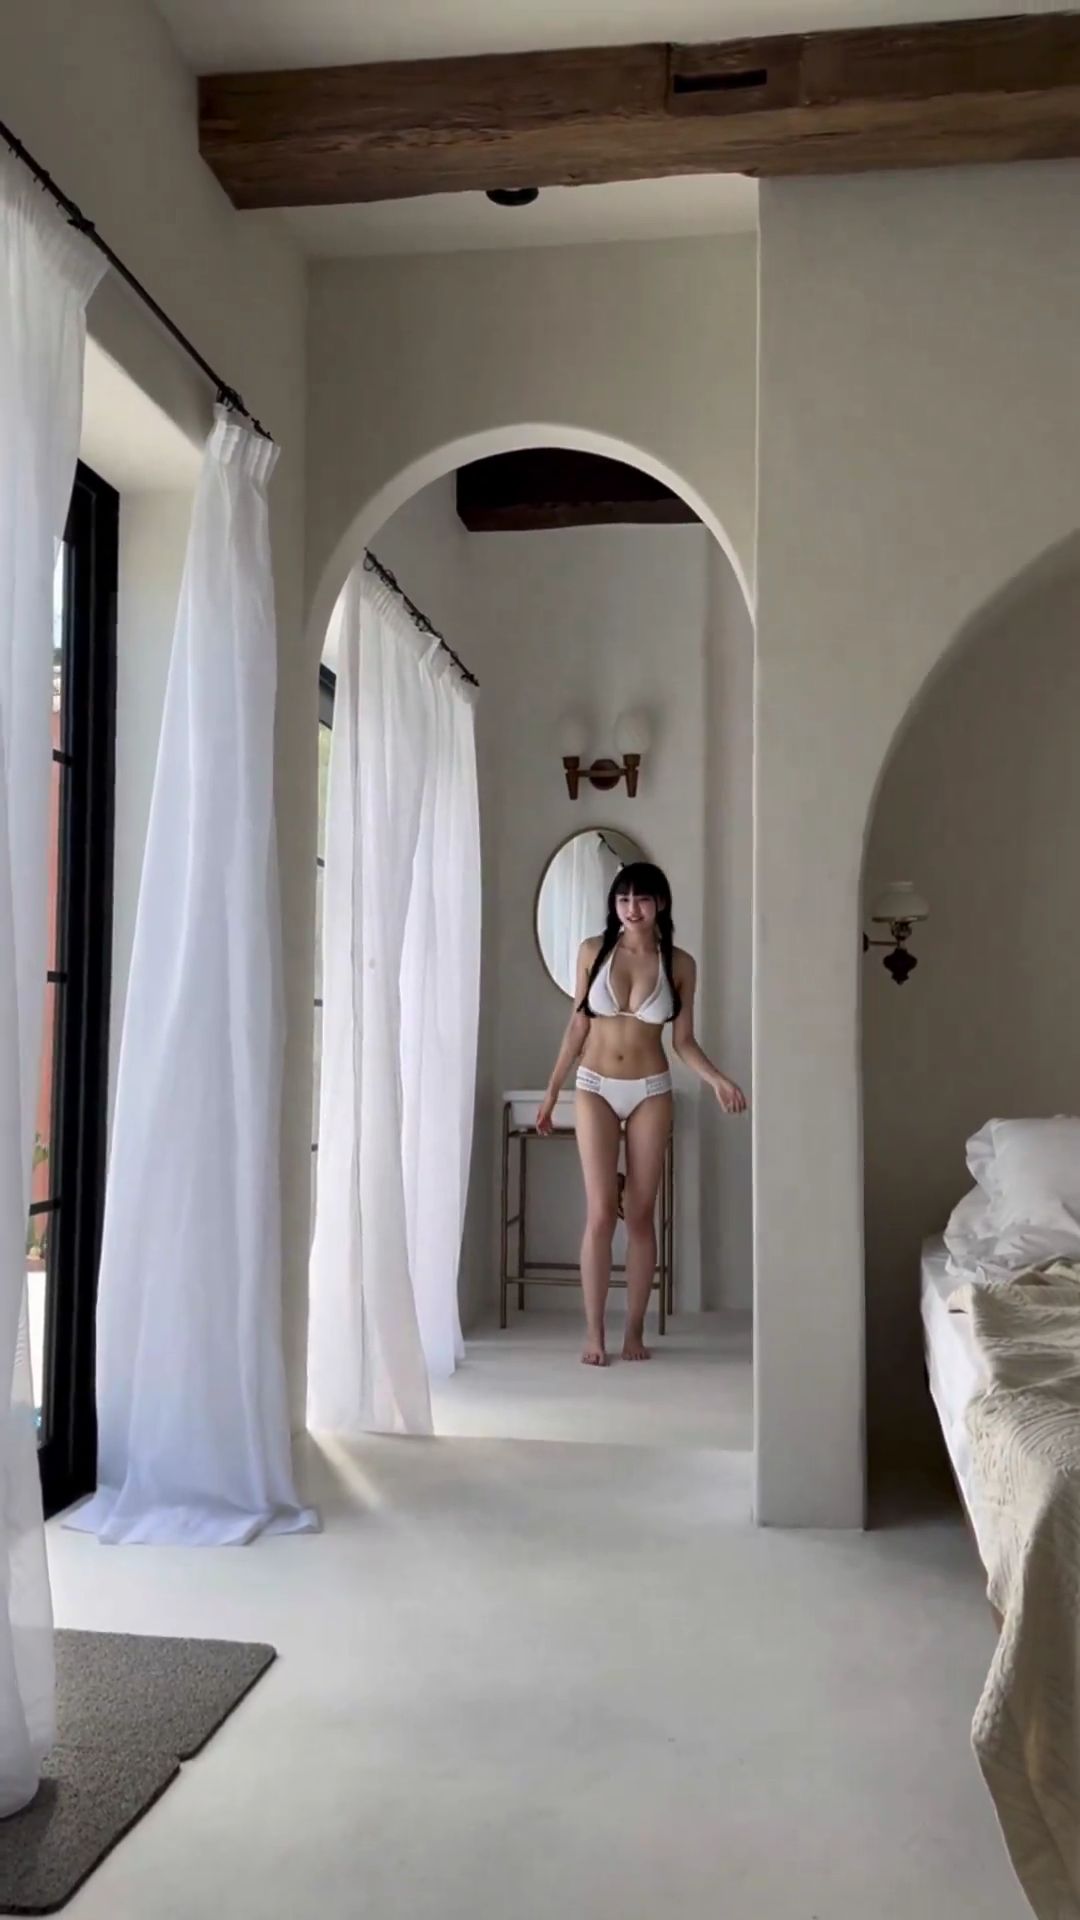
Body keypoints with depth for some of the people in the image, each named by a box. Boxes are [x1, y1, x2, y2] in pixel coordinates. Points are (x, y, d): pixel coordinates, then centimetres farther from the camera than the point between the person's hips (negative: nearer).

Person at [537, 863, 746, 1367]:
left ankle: (635, 1330, 13)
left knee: (641, 1213, 3)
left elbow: (683, 1041, 2)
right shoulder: (593, 951, -2)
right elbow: (577, 1027, 3)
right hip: (595, 1089, 0)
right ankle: (594, 1332, 3)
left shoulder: (679, 964, -1)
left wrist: (717, 1079, -14)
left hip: (650, 1091, 1)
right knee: (601, 1212, -5)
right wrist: (551, 1091, 4)